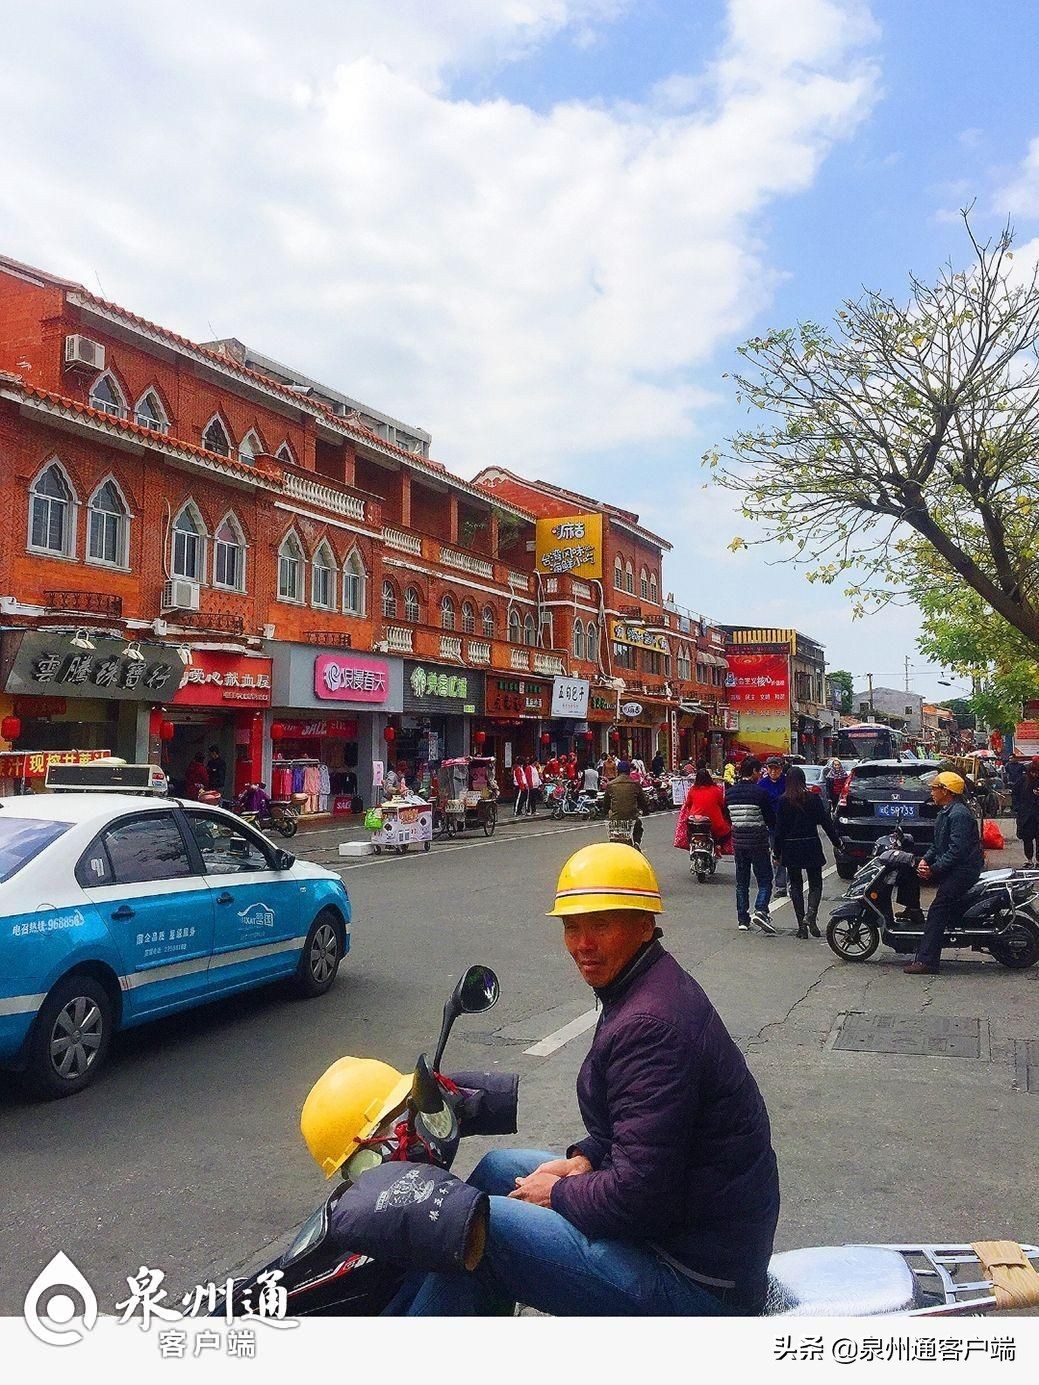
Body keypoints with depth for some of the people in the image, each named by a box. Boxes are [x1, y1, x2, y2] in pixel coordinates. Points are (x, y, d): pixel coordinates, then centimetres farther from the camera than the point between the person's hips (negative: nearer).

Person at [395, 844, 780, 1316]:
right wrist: (584, 1159, 6)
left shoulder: (650, 1026, -27)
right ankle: (401, 1310, 29)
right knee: (500, 1167, 17)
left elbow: (636, 1196, -28)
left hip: (694, 1281, -10)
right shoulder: (656, 985, 5)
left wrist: (558, 1193, -10)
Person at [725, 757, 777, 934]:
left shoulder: (730, 792, 5)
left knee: (741, 882, 13)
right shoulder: (760, 792, -13)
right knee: (765, 880, 3)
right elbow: (771, 819, -7)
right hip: (758, 842, -5)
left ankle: (742, 919, 15)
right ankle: (760, 910, -17)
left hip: (738, 841, 5)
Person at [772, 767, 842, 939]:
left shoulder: (783, 801, -5)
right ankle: (811, 915, -14)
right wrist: (837, 842, 11)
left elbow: (779, 828, -5)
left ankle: (802, 925, 6)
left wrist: (776, 853, 1)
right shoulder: (813, 798, -4)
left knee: (796, 885, 9)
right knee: (815, 884, 10)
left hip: (791, 848, 0)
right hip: (811, 847, 0)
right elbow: (826, 822, 0)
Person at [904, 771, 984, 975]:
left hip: (963, 869, -11)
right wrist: (925, 859, 2)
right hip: (952, 867, 11)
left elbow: (957, 850, -24)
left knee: (937, 911, -16)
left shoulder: (959, 814, -18)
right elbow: (937, 843, 20)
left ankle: (926, 961, -18)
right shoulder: (945, 812, 15)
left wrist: (933, 869, -20)